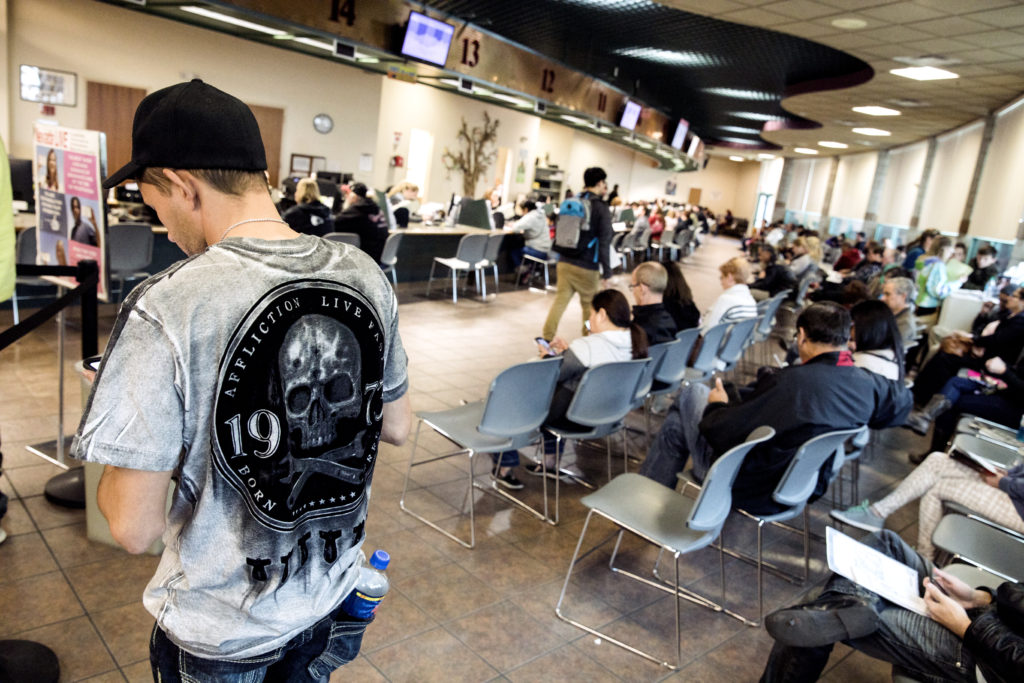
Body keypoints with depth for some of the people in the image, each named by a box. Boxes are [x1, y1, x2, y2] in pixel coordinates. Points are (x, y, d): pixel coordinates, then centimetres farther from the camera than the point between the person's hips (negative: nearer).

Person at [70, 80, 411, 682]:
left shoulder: (166, 310, -27)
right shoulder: (367, 277, -11)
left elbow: (136, 529, -21)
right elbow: (397, 427, 1)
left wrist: (115, 473, -1)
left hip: (224, 631, -3)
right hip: (332, 593, 4)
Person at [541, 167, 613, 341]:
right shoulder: (601, 208, -8)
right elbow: (604, 242, -11)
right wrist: (607, 269, -6)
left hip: (565, 262, 5)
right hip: (586, 267, -5)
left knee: (560, 299, 8)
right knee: (590, 304, 8)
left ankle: (547, 337, 3)